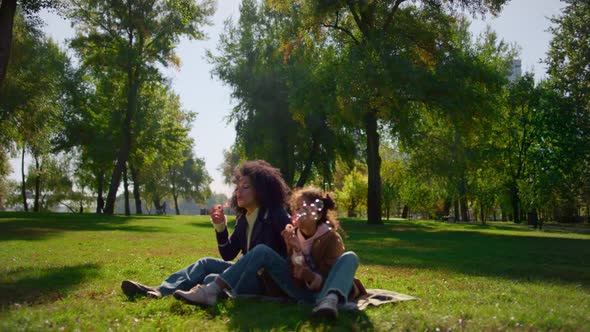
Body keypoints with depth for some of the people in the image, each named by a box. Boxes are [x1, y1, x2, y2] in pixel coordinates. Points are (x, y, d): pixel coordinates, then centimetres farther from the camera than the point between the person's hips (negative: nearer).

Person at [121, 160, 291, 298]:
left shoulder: (277, 216, -13)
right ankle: (159, 291, -15)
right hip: (247, 272, 8)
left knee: (213, 280, -24)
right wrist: (220, 227, -4)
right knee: (206, 263, -3)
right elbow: (228, 255, 9)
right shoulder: (243, 218, 11)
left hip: (267, 280, -8)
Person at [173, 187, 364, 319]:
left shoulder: (331, 238, -10)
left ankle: (330, 301, -60)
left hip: (322, 290, -4)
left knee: (349, 257, -30)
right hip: (299, 290, 4)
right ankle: (212, 291, -27)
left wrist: (308, 275, -31)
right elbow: (294, 277, -1)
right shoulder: (292, 234, 3)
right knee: (262, 251, -14)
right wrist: (295, 252, -18)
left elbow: (324, 281, -14)